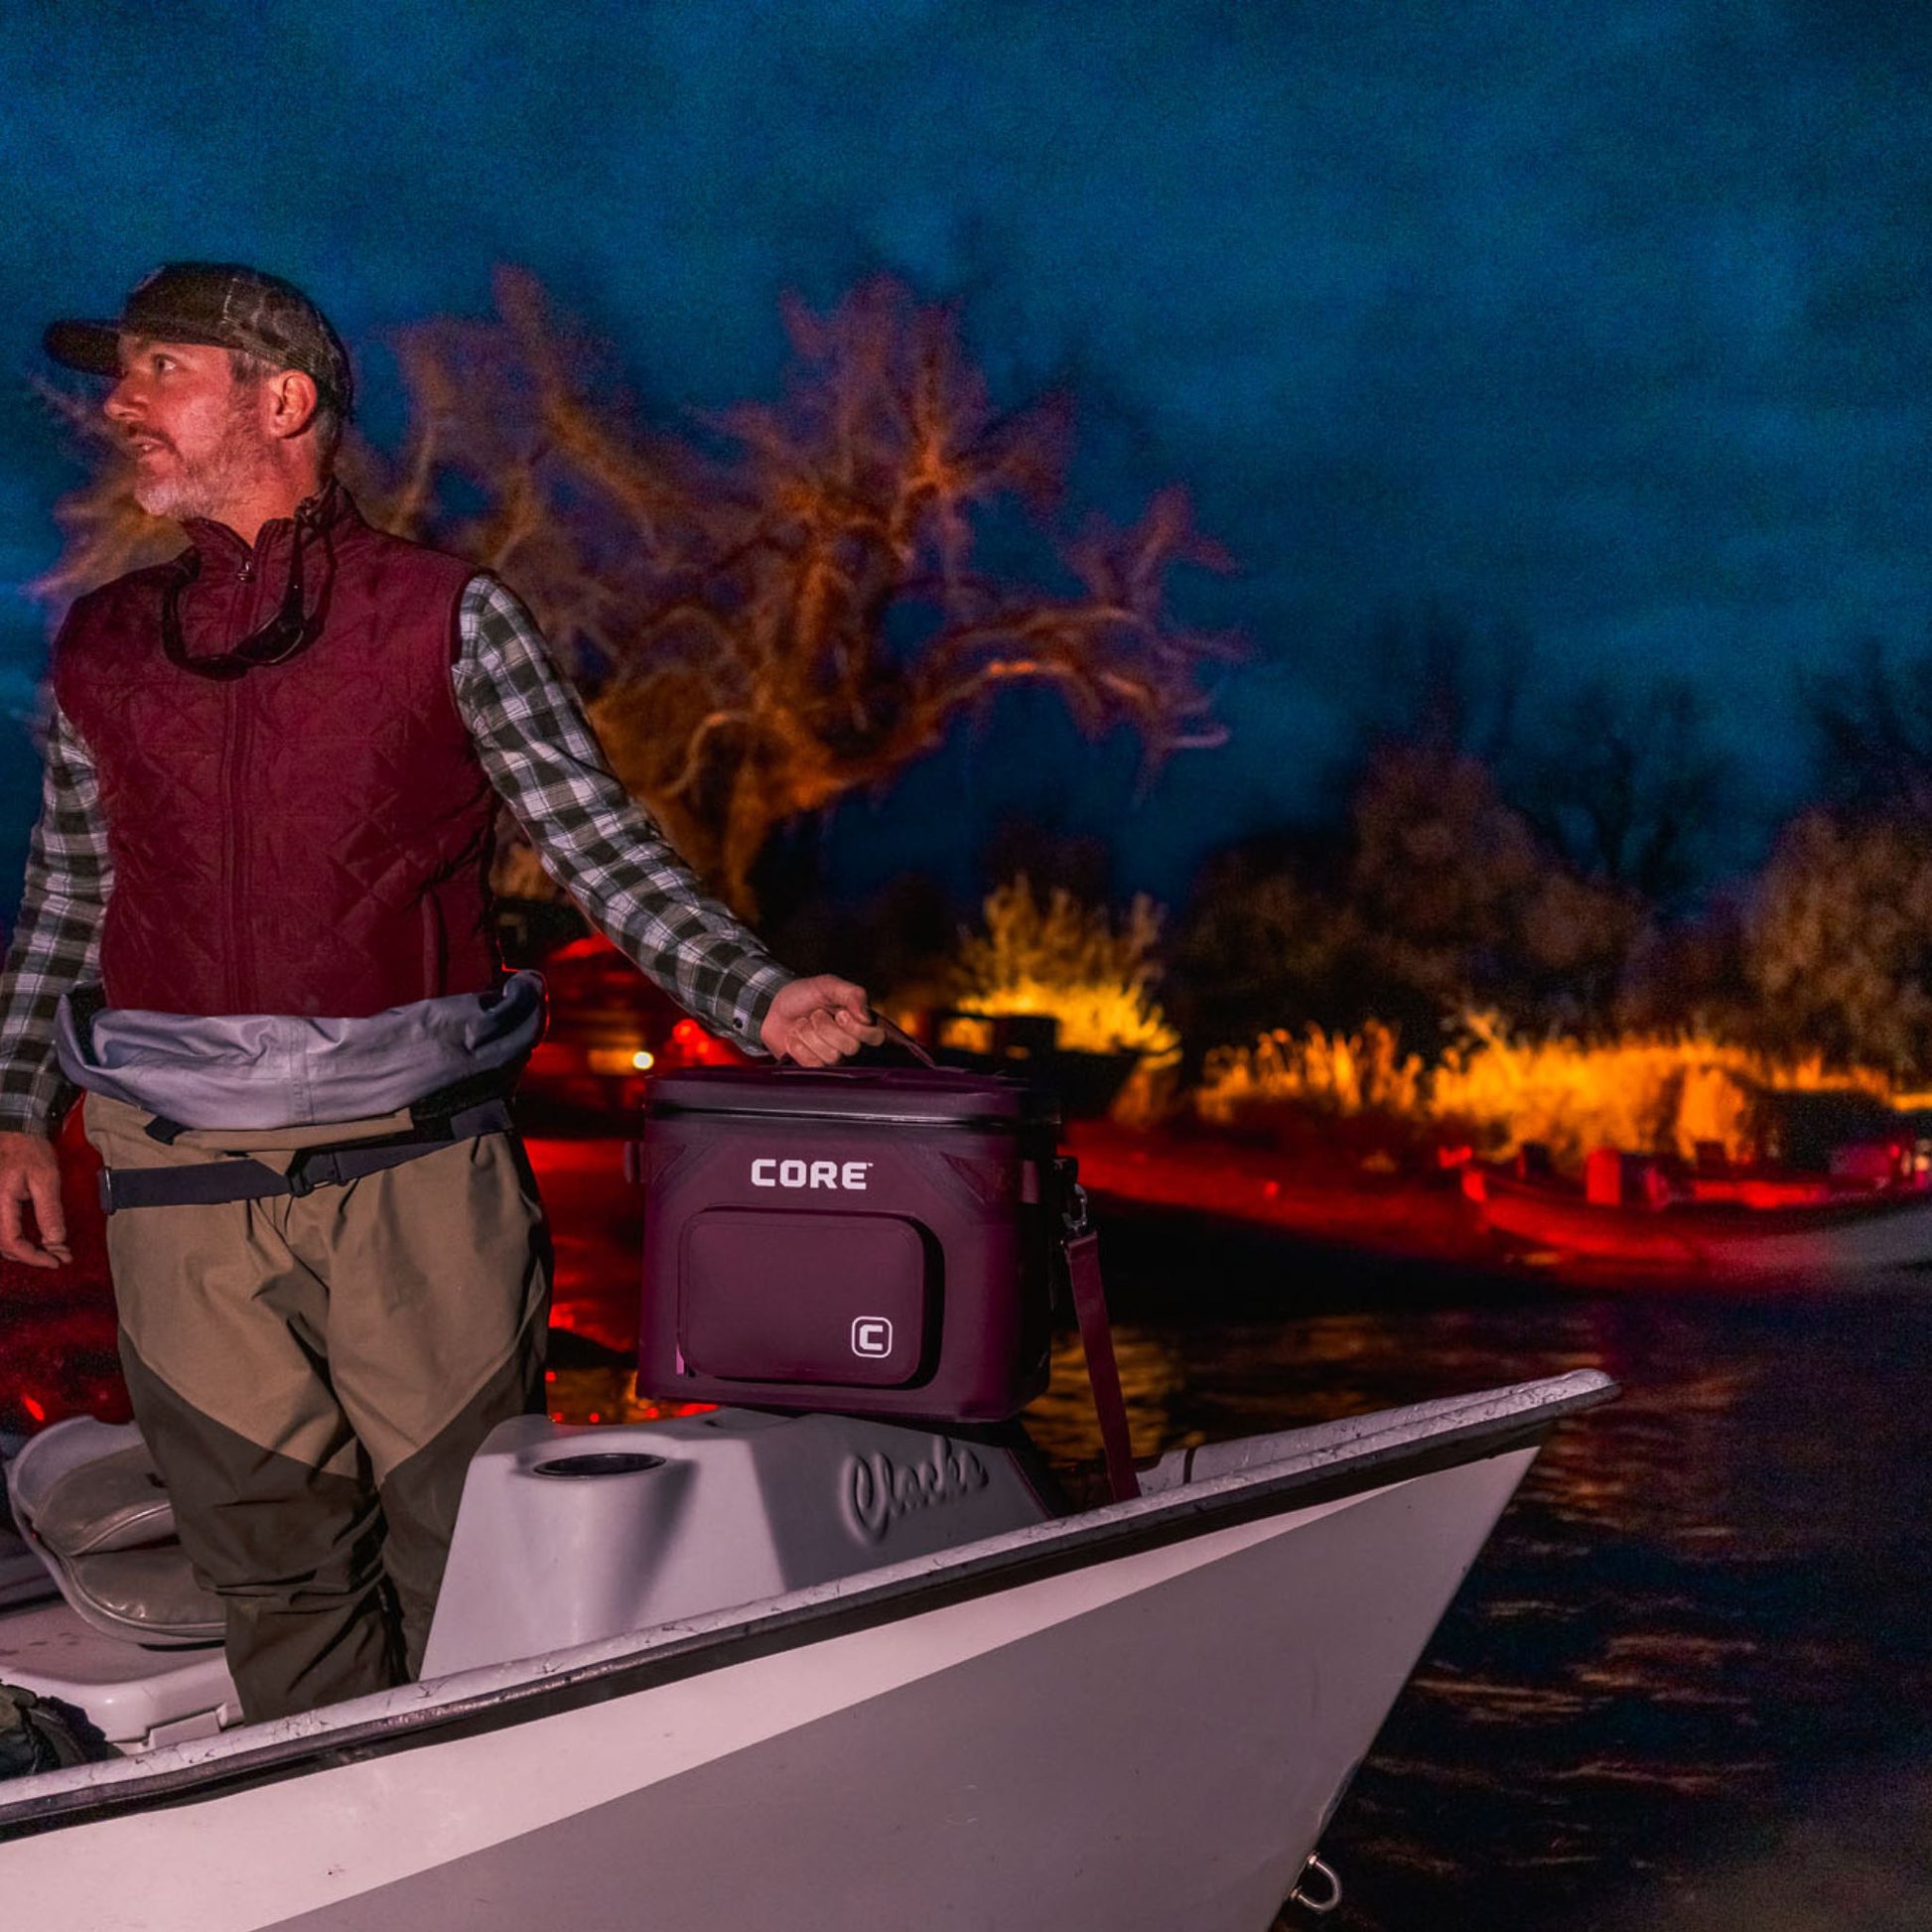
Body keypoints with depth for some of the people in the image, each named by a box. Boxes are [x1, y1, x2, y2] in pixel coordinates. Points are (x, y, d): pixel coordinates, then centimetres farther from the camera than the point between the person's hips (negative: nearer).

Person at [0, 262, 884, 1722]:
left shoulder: (449, 619, 2)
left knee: (469, 1556, 1)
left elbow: (599, 842, -1)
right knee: (275, 1567, 8)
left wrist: (755, 994, -14)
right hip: (184, 1193, 3)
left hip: (417, 1175, -3)